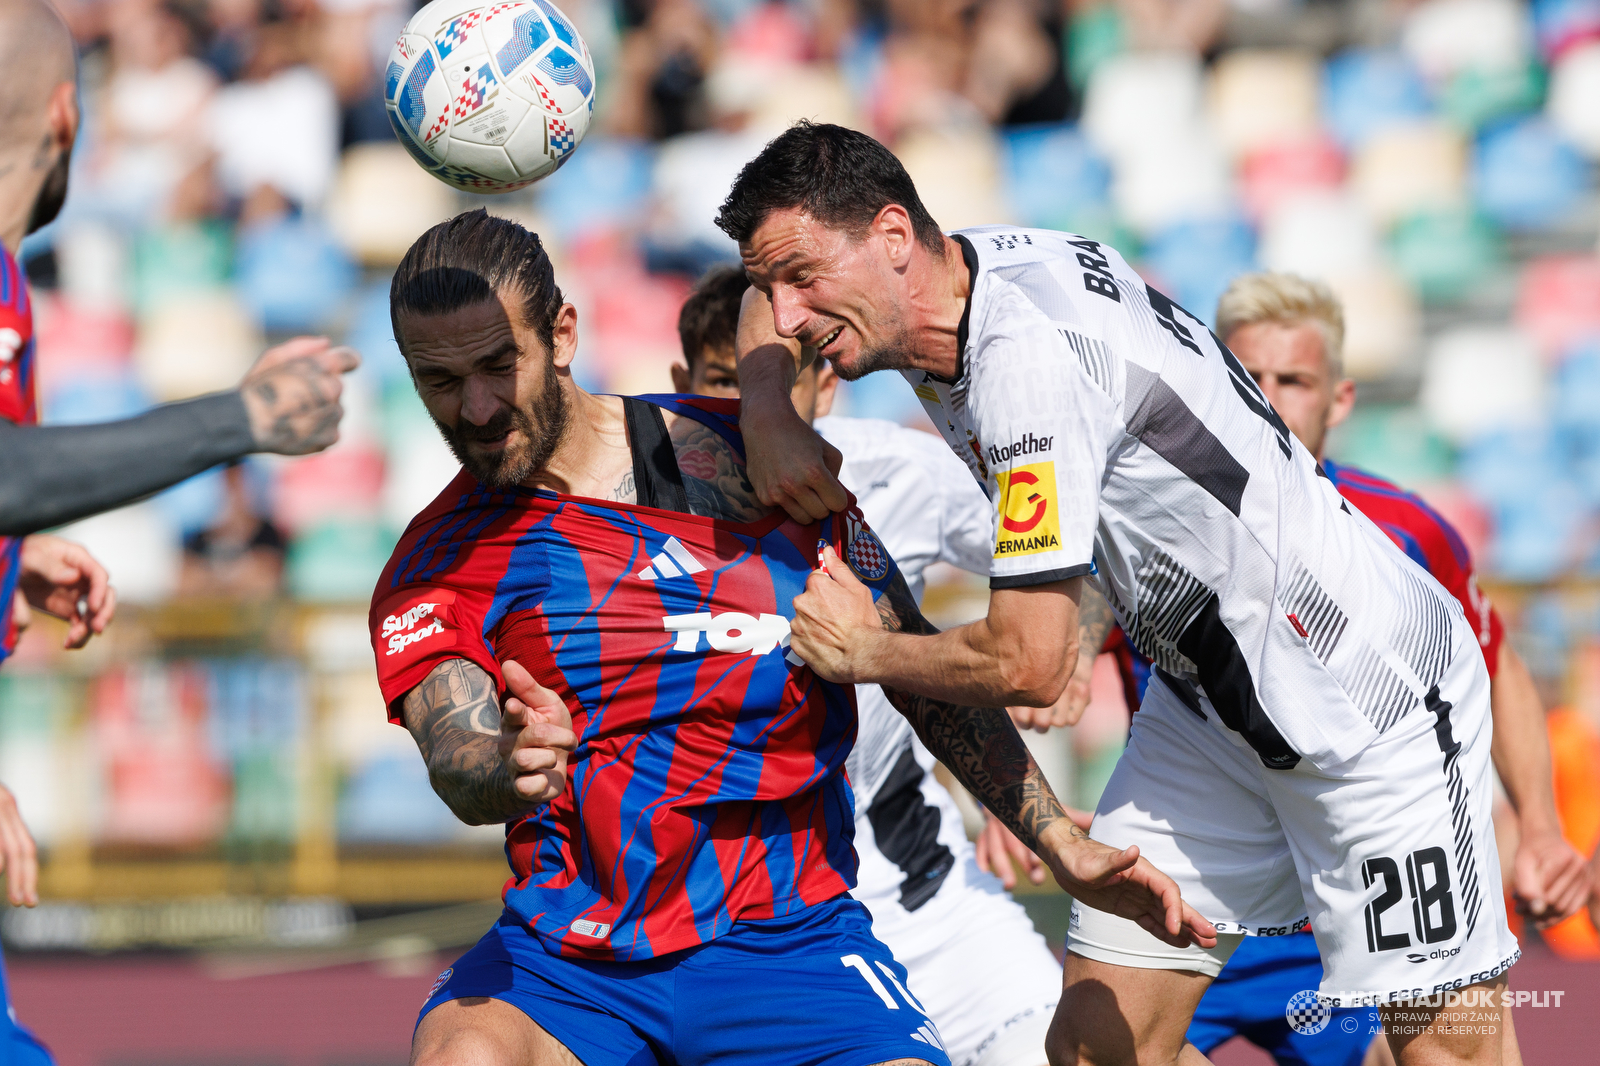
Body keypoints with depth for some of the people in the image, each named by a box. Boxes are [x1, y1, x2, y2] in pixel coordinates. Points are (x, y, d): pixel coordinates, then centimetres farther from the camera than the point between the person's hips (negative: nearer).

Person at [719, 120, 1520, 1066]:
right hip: (1209, 694, 9)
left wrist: (867, 650, -9)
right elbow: (769, 319, 21)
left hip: (1371, 690, -9)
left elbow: (1029, 664, -28)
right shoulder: (964, 272, -2)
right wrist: (768, 424, -1)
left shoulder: (1029, 350, -29)